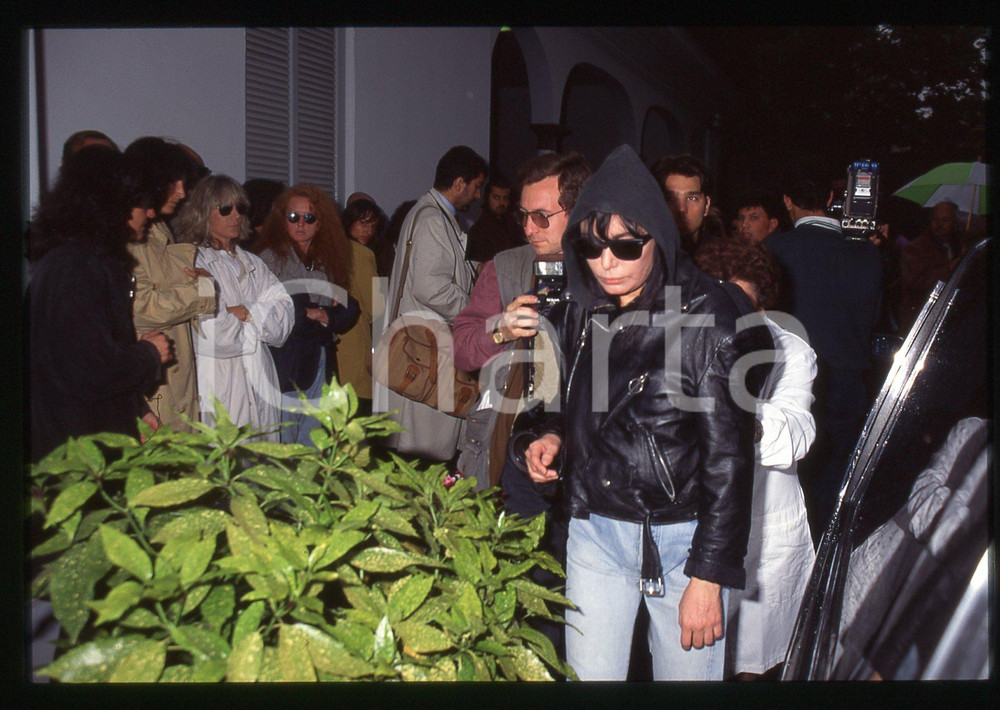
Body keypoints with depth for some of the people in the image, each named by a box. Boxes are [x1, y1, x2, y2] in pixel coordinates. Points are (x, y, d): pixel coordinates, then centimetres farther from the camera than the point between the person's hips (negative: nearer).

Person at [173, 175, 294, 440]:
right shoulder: (192, 263, -3)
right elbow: (217, 335, -14)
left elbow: (285, 312, 6)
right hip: (219, 392, -5)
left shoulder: (252, 263, 19)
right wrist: (262, 319, 3)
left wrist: (247, 313, -10)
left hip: (261, 387, 6)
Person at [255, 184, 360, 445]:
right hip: (283, 362, -5)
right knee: (281, 441, -3)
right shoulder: (272, 257, -2)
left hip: (320, 363, 5)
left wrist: (323, 316, -7)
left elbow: (348, 311, 10)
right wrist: (308, 316, -6)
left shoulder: (327, 262, 14)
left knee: (312, 443, 8)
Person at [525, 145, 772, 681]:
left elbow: (728, 457, -14)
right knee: (586, 680, 11)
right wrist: (554, 437, -3)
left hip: (681, 532, -4)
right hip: (594, 530, 5)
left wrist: (708, 575, -15)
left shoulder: (708, 317, -15)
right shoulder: (577, 313, 2)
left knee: (686, 675, 10)